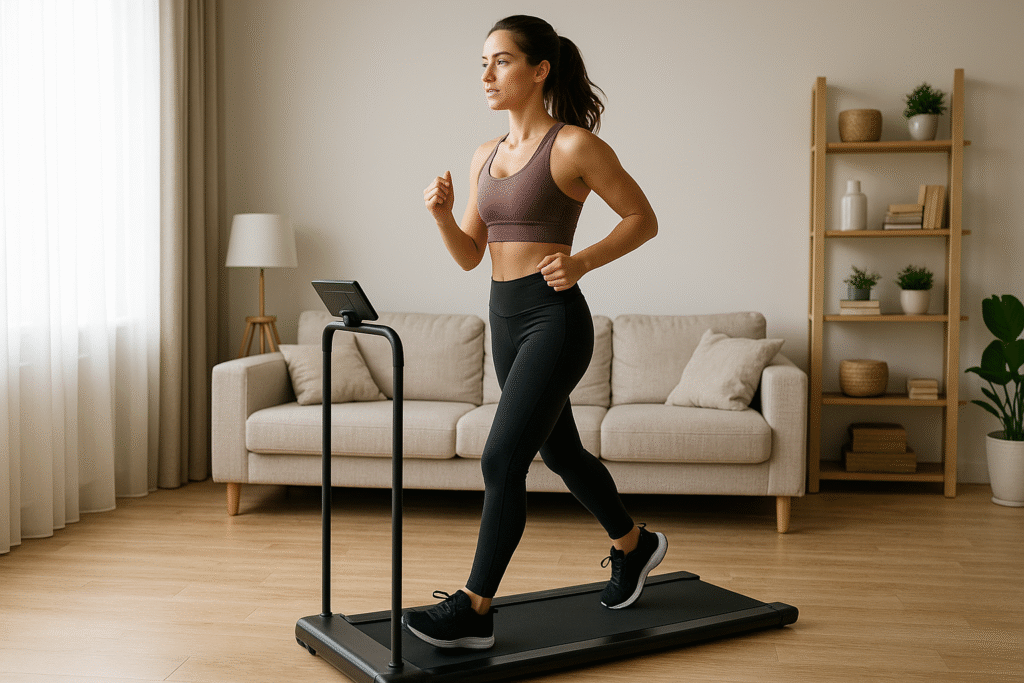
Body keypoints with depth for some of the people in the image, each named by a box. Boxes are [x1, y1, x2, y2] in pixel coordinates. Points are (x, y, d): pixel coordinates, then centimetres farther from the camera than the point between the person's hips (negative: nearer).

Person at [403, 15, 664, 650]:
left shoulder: (574, 146, -9)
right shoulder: (487, 156, 11)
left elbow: (643, 219, -4)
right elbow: (470, 256, 12)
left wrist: (581, 262, -17)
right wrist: (442, 214, -7)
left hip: (554, 318, -8)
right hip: (506, 319, 9)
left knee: (502, 460, -11)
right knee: (560, 452, 20)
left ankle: (474, 611, 1)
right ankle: (634, 545, 43)